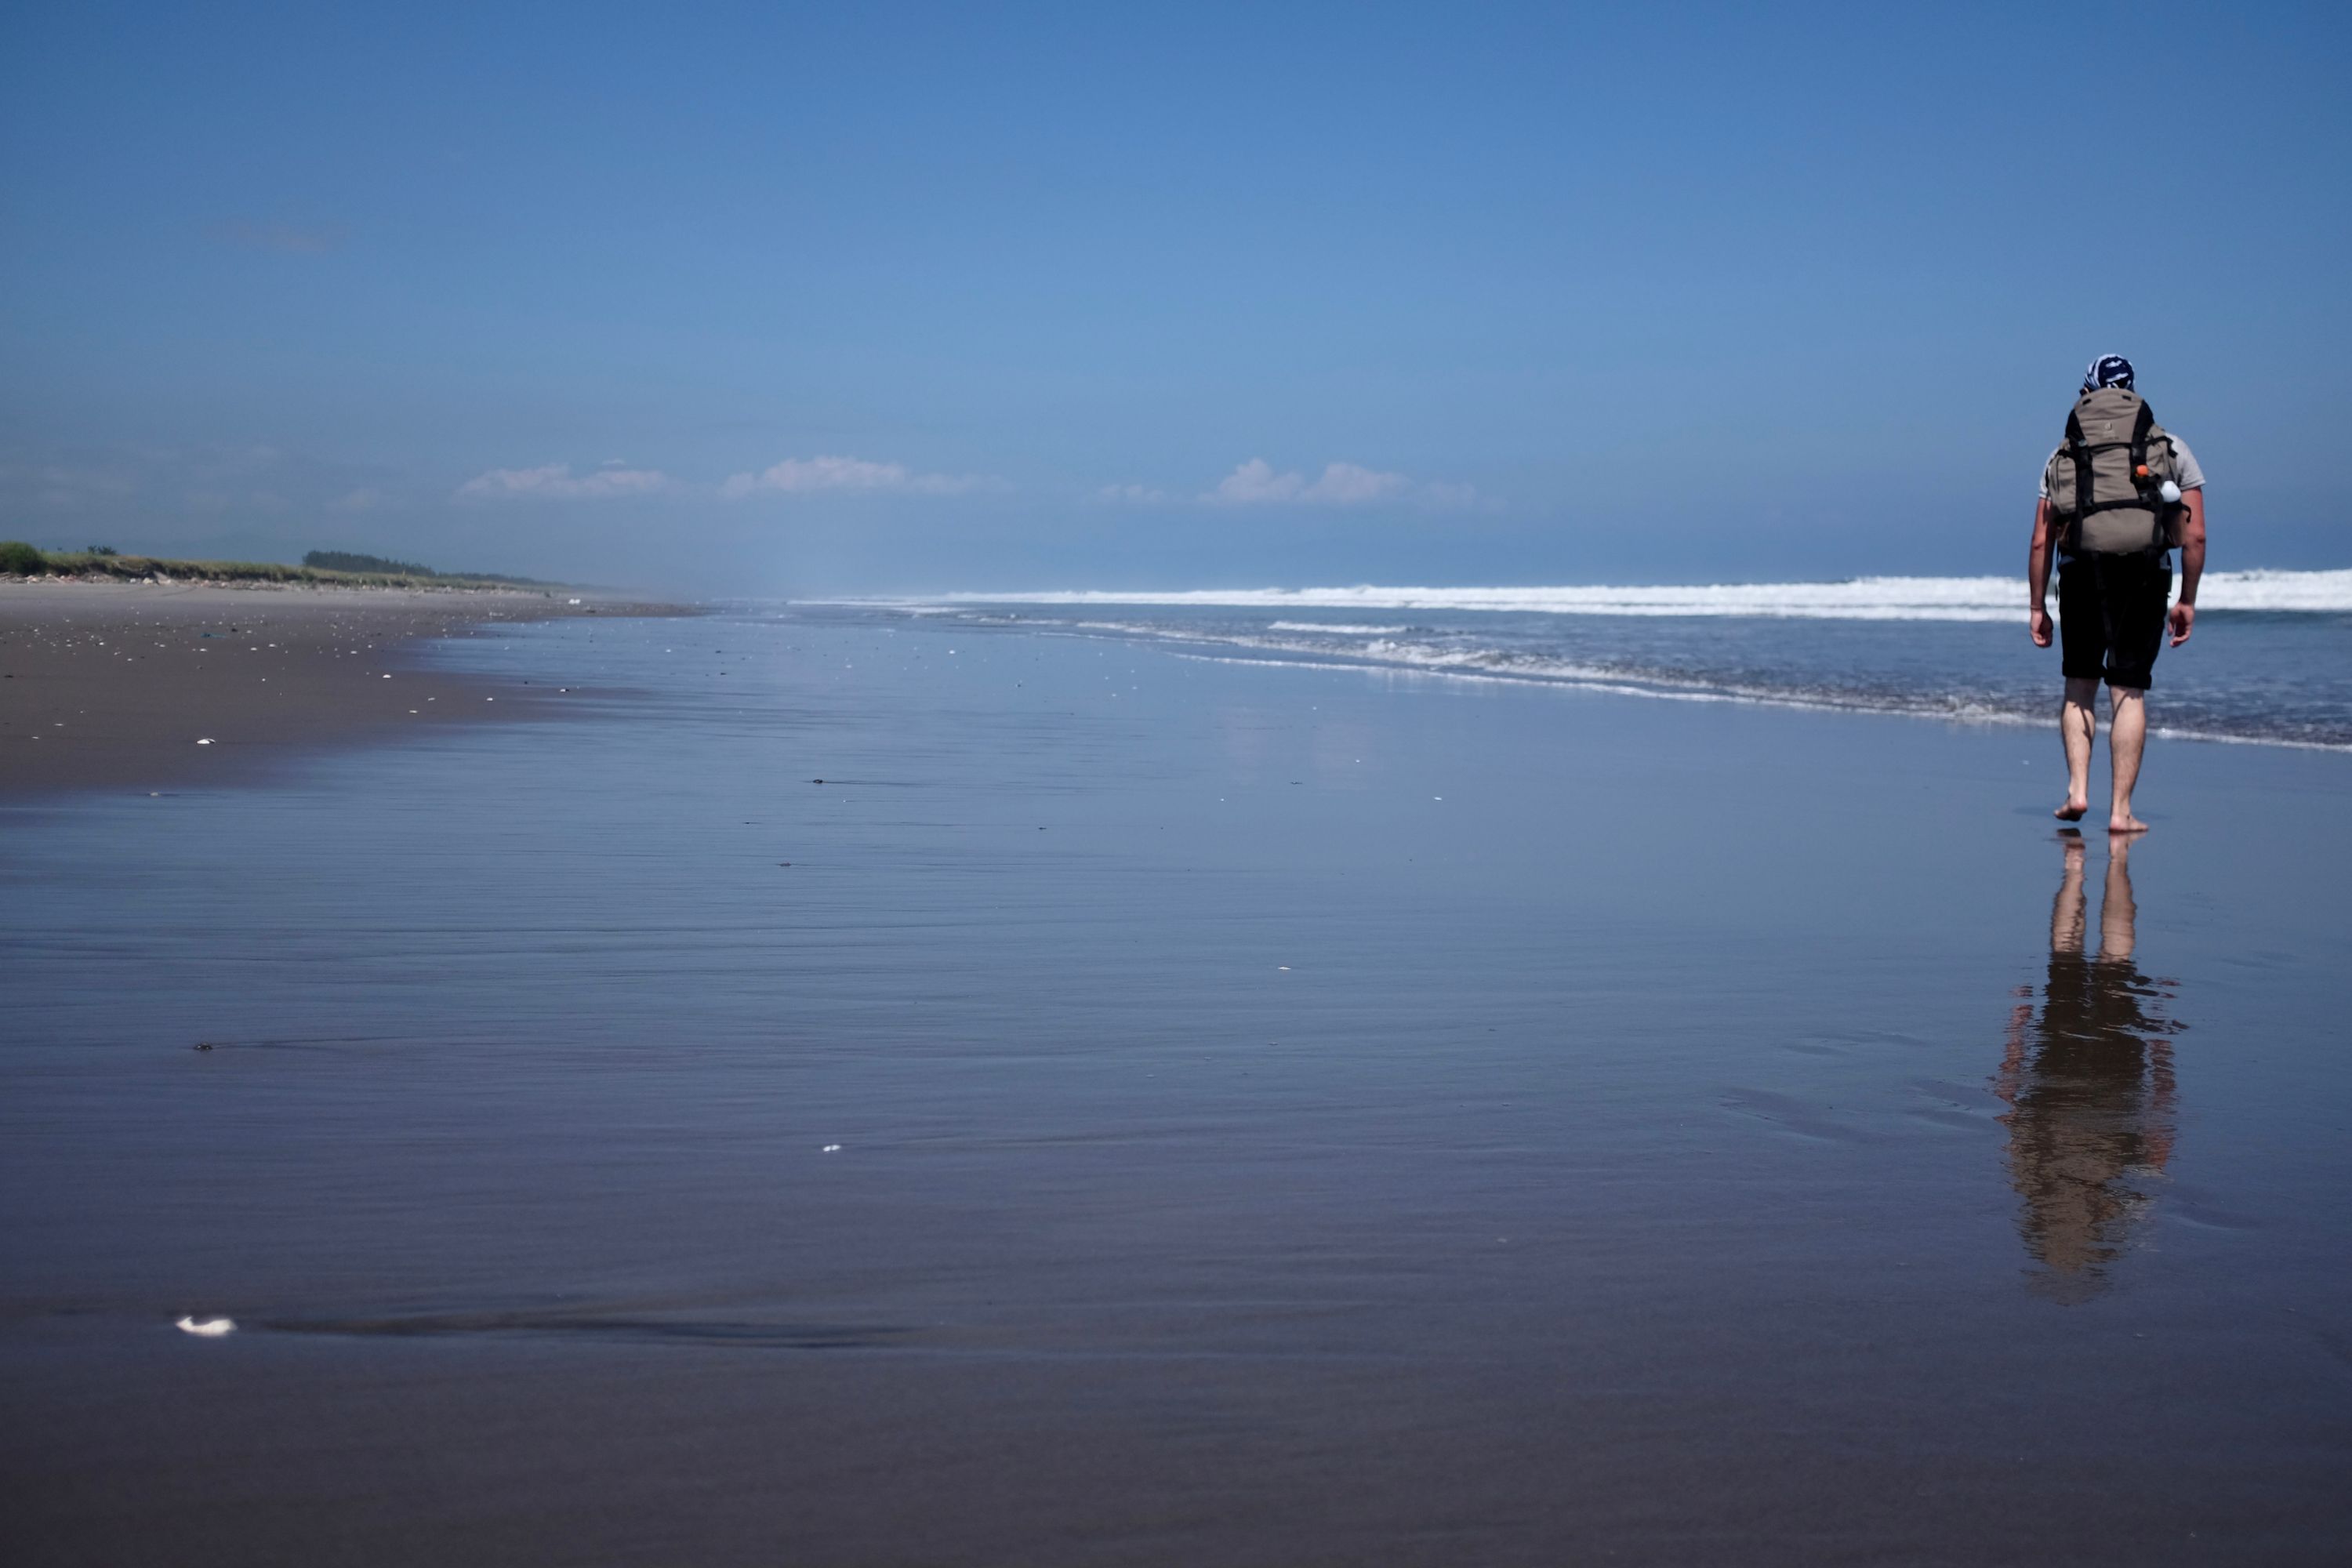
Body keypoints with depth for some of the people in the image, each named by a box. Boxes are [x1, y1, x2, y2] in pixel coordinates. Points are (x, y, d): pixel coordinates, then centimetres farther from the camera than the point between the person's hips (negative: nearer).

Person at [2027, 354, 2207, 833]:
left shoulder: (2064, 452, 11)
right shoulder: (2172, 449, 11)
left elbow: (2042, 540, 7)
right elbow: (2195, 535, 4)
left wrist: (2037, 607, 12)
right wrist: (2187, 601, 11)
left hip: (2080, 569, 0)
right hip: (2146, 573, 0)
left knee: (2079, 685, 17)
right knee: (2128, 692, 5)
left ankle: (2077, 789, 4)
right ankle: (2121, 810, 5)